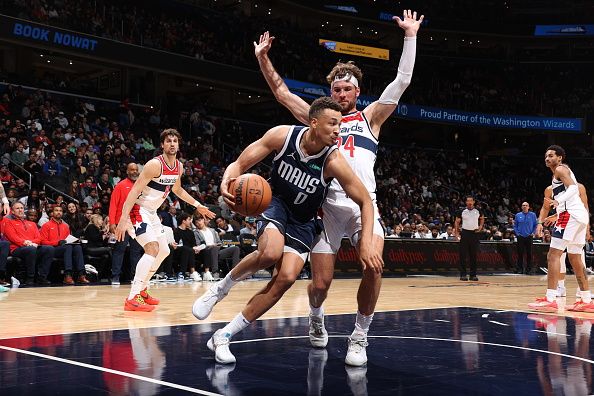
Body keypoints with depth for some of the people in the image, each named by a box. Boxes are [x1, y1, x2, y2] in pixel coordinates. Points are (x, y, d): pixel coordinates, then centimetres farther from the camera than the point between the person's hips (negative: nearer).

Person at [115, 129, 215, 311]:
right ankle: (132, 298, -25)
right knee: (152, 248, -24)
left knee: (164, 251, 17)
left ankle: (142, 290, 29)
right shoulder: (155, 164, -23)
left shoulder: (179, 167, 3)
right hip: (137, 210, -10)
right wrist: (123, 220, -34)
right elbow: (135, 191, -27)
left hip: (151, 213, 10)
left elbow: (177, 190, 24)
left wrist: (198, 205, 22)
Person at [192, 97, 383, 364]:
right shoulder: (282, 135, -20)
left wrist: (366, 244, -28)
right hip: (275, 202, -1)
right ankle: (220, 289, -4)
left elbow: (365, 202, -17)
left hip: (303, 221, 1)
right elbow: (239, 164, -14)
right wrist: (227, 182, -37)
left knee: (286, 278, -15)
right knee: (270, 252, -33)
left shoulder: (333, 161, -24)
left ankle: (224, 336, -2)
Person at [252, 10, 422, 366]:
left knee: (374, 266, -25)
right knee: (321, 283, -3)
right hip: (328, 205, 1)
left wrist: (410, 36, 4)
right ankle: (316, 319, 33)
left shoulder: (370, 117, 16)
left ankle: (360, 337, -7)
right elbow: (283, 93, 18)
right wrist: (263, 58, 11)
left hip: (364, 203, -1)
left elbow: (402, 82, 9)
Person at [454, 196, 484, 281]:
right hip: (465, 233, -1)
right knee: (463, 255, -3)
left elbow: (482, 218, 22)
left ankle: (473, 275, 9)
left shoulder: (478, 211, 2)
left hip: (474, 233, 2)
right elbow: (457, 221, 7)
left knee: (474, 255, 4)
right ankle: (463, 274, 2)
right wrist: (456, 232, -2)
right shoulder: (462, 212, -2)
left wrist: (481, 226, 8)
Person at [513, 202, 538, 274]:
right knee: (520, 253, 0)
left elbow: (536, 225, 7)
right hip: (520, 237, 1)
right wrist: (517, 233, 0)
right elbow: (515, 225, 11)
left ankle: (529, 269, 5)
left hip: (529, 237, -1)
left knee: (529, 253, -1)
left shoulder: (532, 215, 5)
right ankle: (519, 269, 6)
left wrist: (533, 233, -4)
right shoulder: (518, 215, 8)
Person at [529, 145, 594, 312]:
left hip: (570, 215, -10)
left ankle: (550, 300, -19)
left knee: (553, 255, -13)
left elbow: (573, 188, -17)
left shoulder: (560, 169, -1)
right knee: (575, 259, 16)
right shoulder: (564, 172, 28)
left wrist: (557, 202, -32)